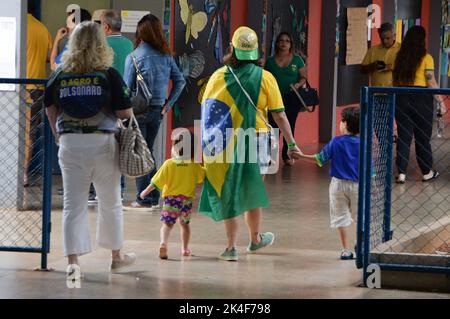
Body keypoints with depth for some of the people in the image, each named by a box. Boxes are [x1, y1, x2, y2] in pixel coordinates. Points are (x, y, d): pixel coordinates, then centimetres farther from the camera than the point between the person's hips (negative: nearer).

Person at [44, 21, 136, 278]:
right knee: (110, 203, 15)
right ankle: (117, 255, 29)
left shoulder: (60, 76, 2)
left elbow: (50, 111, 8)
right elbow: (126, 113, -7)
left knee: (73, 204, 4)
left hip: (70, 144, 2)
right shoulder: (109, 75, -7)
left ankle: (73, 260, -5)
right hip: (103, 143, -2)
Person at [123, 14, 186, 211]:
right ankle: (153, 198, 19)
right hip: (157, 110, 5)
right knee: (148, 152, 17)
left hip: (139, 110, -5)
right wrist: (168, 104, 10)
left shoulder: (134, 57, -11)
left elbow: (127, 88, -11)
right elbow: (180, 81, 6)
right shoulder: (166, 56, 4)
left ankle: (143, 201, 0)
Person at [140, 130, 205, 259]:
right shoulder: (194, 165, -3)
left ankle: (164, 242, -29)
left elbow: (157, 181, -7)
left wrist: (146, 191, 4)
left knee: (167, 223, -5)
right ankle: (185, 248, 26)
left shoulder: (169, 164, -9)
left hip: (171, 198, -3)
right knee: (184, 224, 19)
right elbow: (202, 177, 13)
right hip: (187, 199, 3)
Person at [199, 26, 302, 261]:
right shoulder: (265, 78, -6)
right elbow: (279, 115, -6)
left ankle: (231, 246, 6)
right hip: (254, 141, 0)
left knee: (227, 191, 7)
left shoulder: (219, 76, -4)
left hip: (224, 143, 0)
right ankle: (255, 239, 33)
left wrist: (207, 143, 9)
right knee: (251, 190, 18)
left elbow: (205, 111, 0)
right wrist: (291, 144, 0)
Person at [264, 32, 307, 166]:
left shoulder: (297, 60, 5)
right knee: (273, 126, -8)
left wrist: (299, 84, -15)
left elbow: (304, 77, 6)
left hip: (292, 99, 0)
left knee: (289, 126, 3)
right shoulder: (271, 61, 7)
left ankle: (287, 155, 13)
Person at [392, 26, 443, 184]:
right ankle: (427, 172, 19)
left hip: (401, 98, 3)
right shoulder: (426, 58, -10)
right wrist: (440, 101, -5)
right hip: (422, 99, -3)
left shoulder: (400, 57, 2)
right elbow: (431, 83, -12)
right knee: (423, 137, 9)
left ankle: (401, 173, 2)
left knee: (403, 137, 7)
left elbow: (395, 81, 6)